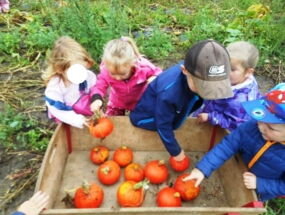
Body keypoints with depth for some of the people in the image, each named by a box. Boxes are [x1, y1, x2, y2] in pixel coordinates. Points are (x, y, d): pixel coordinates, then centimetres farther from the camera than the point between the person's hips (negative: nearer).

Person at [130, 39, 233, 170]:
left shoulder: (200, 73, -27)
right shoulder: (168, 92, -45)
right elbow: (163, 126, -28)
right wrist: (176, 152, -14)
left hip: (174, 112, 7)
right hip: (147, 117, -6)